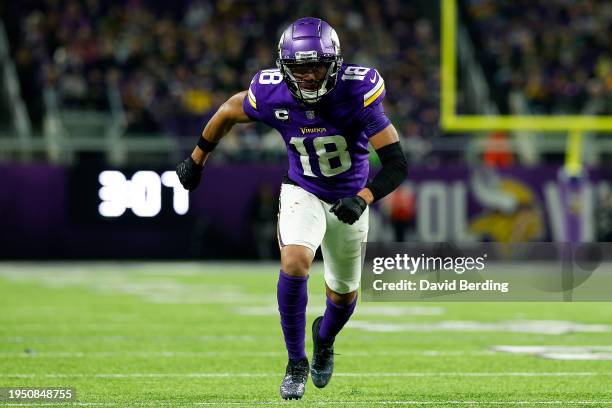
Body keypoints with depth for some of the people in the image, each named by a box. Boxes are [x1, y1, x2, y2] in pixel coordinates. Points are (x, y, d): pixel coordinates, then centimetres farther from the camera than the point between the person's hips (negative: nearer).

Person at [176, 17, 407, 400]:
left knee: (344, 295, 16)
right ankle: (296, 362, -11)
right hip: (303, 192, 0)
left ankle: (325, 337, 53)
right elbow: (228, 112, 0)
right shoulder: (272, 94, -23)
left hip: (349, 199, 0)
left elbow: (396, 164, -30)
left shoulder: (357, 92, -30)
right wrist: (196, 161, 10)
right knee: (295, 262, -29)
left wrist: (362, 199, -44)